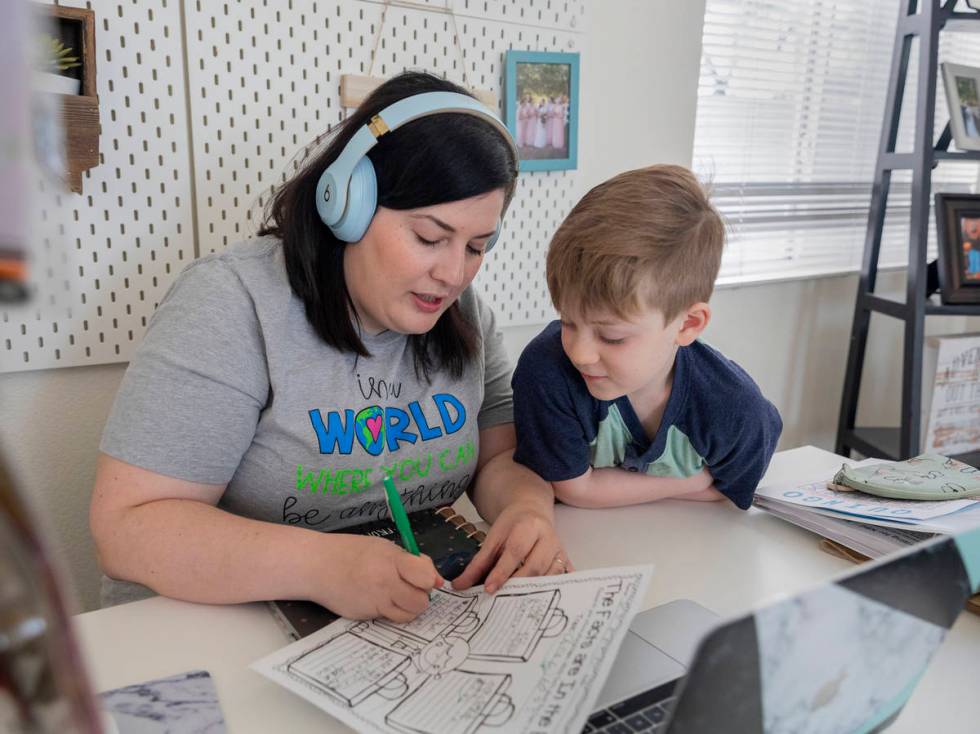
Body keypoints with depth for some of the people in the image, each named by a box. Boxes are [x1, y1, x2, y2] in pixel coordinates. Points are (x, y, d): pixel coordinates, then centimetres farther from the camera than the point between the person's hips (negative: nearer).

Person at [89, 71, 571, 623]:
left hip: (417, 628, 4)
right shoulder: (233, 303, -17)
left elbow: (503, 455, 5)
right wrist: (321, 564, -33)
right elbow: (127, 527, -20)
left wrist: (527, 508, -19)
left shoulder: (464, 314, 1)